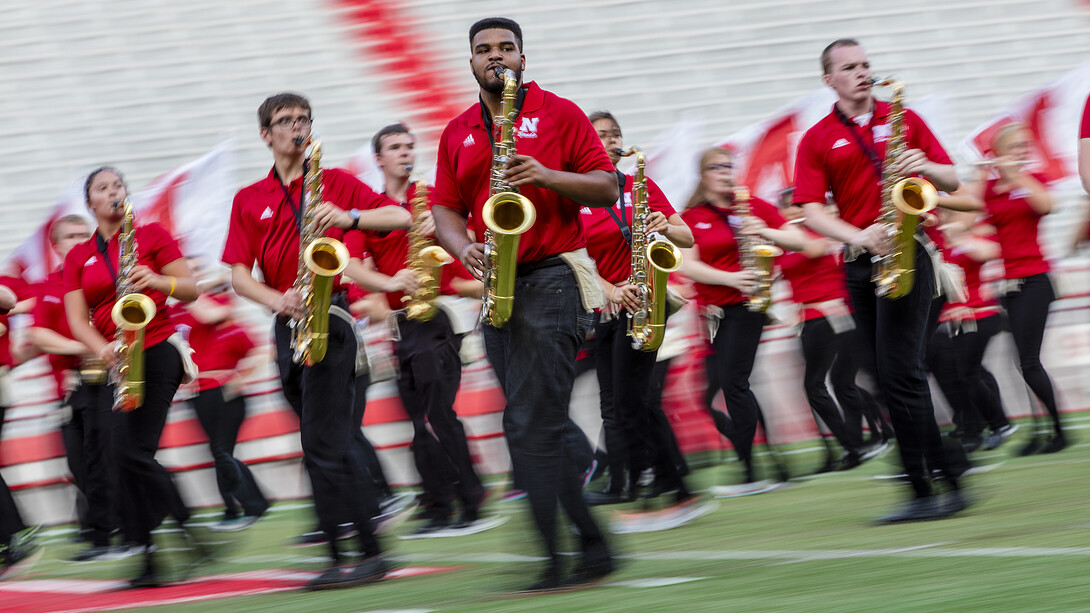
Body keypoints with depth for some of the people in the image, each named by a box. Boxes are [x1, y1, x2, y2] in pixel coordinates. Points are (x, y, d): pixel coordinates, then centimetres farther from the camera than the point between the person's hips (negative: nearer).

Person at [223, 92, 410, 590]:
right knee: (330, 445, 10)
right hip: (286, 326, 5)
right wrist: (279, 301, -14)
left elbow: (401, 217, -1)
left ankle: (363, 554, -14)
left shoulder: (334, 182, 6)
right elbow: (239, 275, 5)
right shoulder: (248, 200, 13)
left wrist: (349, 217, -18)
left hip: (328, 317, -5)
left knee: (324, 445, -15)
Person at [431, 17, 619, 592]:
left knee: (533, 426, -16)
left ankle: (549, 561, -16)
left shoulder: (558, 113, 2)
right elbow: (444, 208, 14)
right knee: (536, 428, 8)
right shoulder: (457, 133, 16)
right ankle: (594, 548, 15)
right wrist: (464, 248, -7)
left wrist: (546, 176, -16)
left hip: (551, 279, -7)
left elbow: (606, 187, -1)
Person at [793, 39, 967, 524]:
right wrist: (859, 237, -18)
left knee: (900, 371, -14)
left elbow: (951, 182, 10)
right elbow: (812, 211, -2)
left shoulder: (903, 119, 9)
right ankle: (946, 480, 11)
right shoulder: (816, 140, 9)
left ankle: (925, 490, -12)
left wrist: (926, 167, -13)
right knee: (884, 376, 4)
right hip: (858, 264, 4)